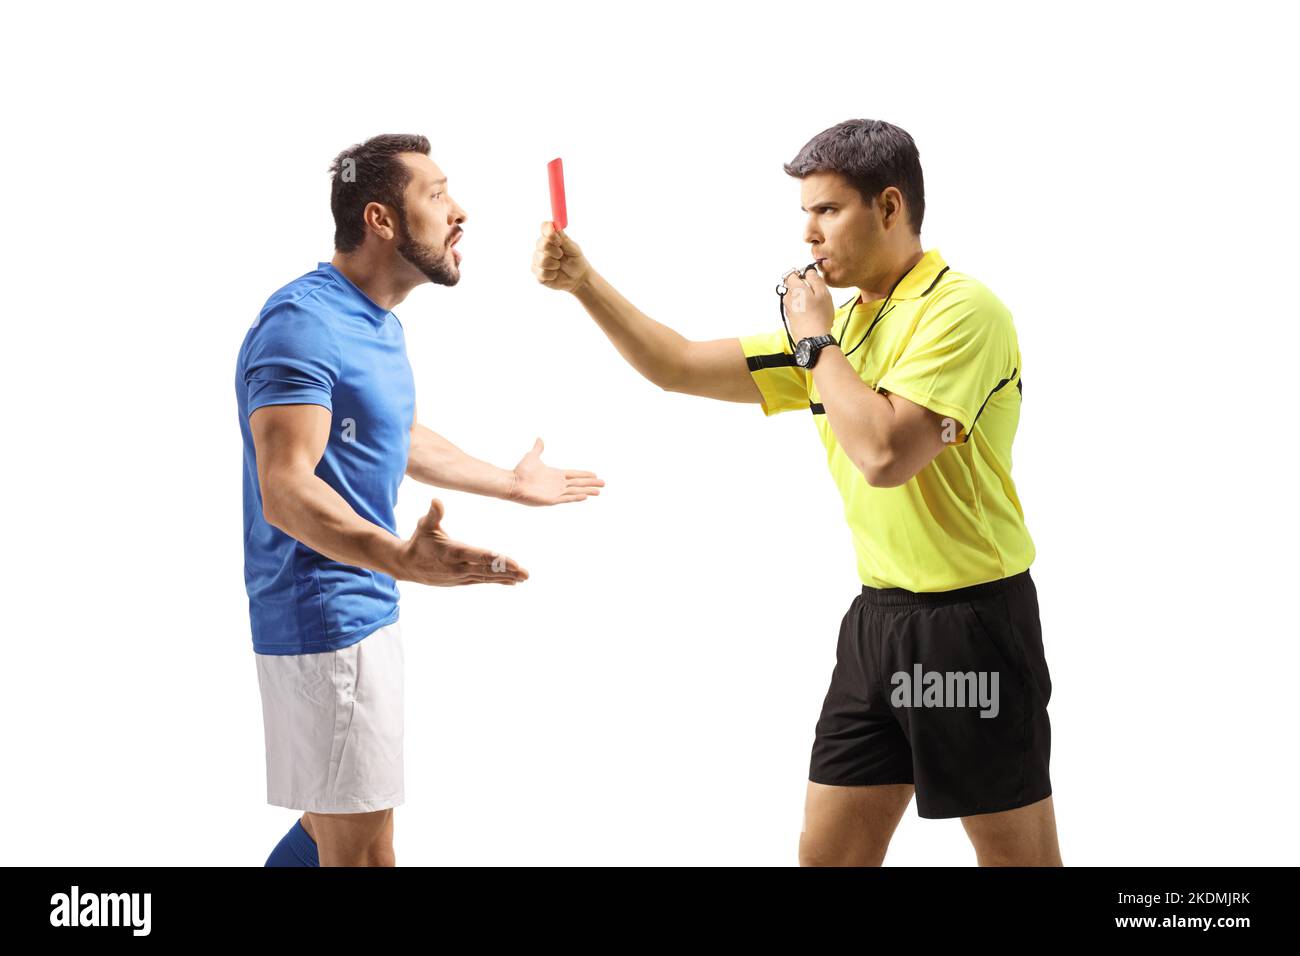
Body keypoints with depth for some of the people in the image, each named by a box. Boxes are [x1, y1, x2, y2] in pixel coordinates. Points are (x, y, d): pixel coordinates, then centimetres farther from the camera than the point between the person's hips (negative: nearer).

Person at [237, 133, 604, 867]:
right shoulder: (305, 323, -20)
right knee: (362, 852, -6)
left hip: (366, 609, 10)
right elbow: (285, 492, -29)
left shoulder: (379, 324, 12)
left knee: (332, 825, 18)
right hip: (325, 617, -10)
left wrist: (513, 484, 40)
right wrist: (402, 559, -45)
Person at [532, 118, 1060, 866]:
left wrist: (817, 340, -14)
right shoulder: (838, 323, 11)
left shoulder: (962, 310, -15)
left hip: (971, 621, -8)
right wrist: (584, 282, 4)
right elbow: (681, 368, 14)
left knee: (1018, 855, 2)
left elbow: (884, 454, -26)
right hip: (877, 616, 8)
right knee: (827, 852, 10)